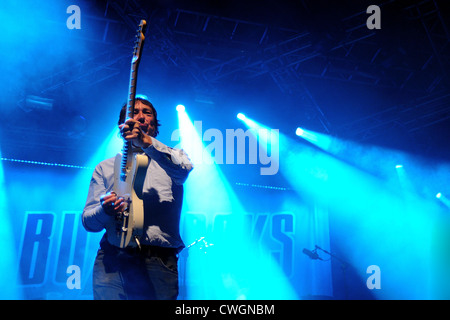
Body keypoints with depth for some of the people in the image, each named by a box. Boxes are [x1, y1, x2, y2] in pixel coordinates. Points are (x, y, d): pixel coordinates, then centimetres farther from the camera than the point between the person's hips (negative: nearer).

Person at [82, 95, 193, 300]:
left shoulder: (171, 157, 14)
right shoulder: (105, 167, 19)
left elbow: (184, 169, -12)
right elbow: (87, 220, 13)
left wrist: (147, 142, -26)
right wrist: (105, 211, -10)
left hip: (160, 262, -1)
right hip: (112, 260, 2)